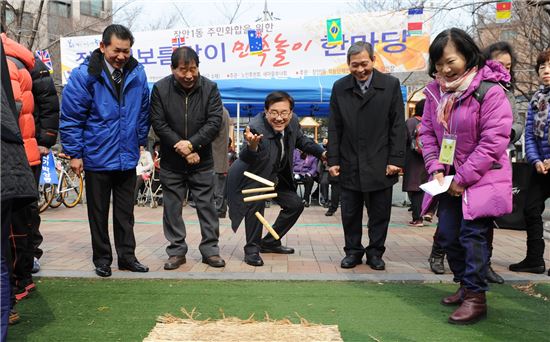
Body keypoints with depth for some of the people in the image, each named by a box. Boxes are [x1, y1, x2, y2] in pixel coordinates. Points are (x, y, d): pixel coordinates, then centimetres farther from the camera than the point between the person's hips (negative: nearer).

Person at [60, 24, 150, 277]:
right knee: (98, 212, 11)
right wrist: (74, 153, -9)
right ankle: (102, 258, 24)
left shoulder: (137, 73, -1)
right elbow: (70, 117, -9)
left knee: (126, 211, 12)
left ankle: (127, 255, 24)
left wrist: (142, 142, 8)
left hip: (127, 158, 3)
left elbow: (143, 112, 11)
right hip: (96, 158, -3)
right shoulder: (84, 75, -12)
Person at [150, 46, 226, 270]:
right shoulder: (160, 89, -5)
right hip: (171, 162, 0)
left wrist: (192, 144, -19)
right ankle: (176, 251, 18)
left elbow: (215, 122, -10)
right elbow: (159, 124, -8)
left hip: (202, 161, 0)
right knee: (172, 207, 6)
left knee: (206, 205, 4)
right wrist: (183, 150, -14)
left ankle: (210, 249, 15)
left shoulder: (210, 88, -4)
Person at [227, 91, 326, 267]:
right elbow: (245, 158, -49)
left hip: (275, 175, 7)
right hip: (250, 176, -7)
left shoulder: (293, 121, -15)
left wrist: (322, 153, -2)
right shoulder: (256, 127, -35)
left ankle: (270, 242, 23)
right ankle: (252, 249, -12)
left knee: (295, 205, 8)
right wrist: (252, 146, -69)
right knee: (256, 203, -31)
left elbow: (301, 140, 7)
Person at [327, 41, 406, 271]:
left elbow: (398, 126, -2)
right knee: (350, 213, 9)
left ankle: (375, 252, 24)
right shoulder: (340, 87, 4)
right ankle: (353, 251, 24)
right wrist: (333, 160, 0)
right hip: (349, 164, 1)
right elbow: (334, 128, 5)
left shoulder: (391, 85, -1)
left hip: (380, 164, -1)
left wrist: (396, 160, -7)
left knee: (380, 213, 8)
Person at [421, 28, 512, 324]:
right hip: (449, 178, 7)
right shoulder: (435, 91, 3)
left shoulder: (490, 91, -17)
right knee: (448, 235, 10)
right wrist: (435, 168, -7)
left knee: (472, 235, -8)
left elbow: (493, 141, -20)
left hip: (481, 178, -7)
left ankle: (476, 297, 6)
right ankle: (466, 284, 28)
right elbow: (427, 131, 7)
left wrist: (463, 178, -19)